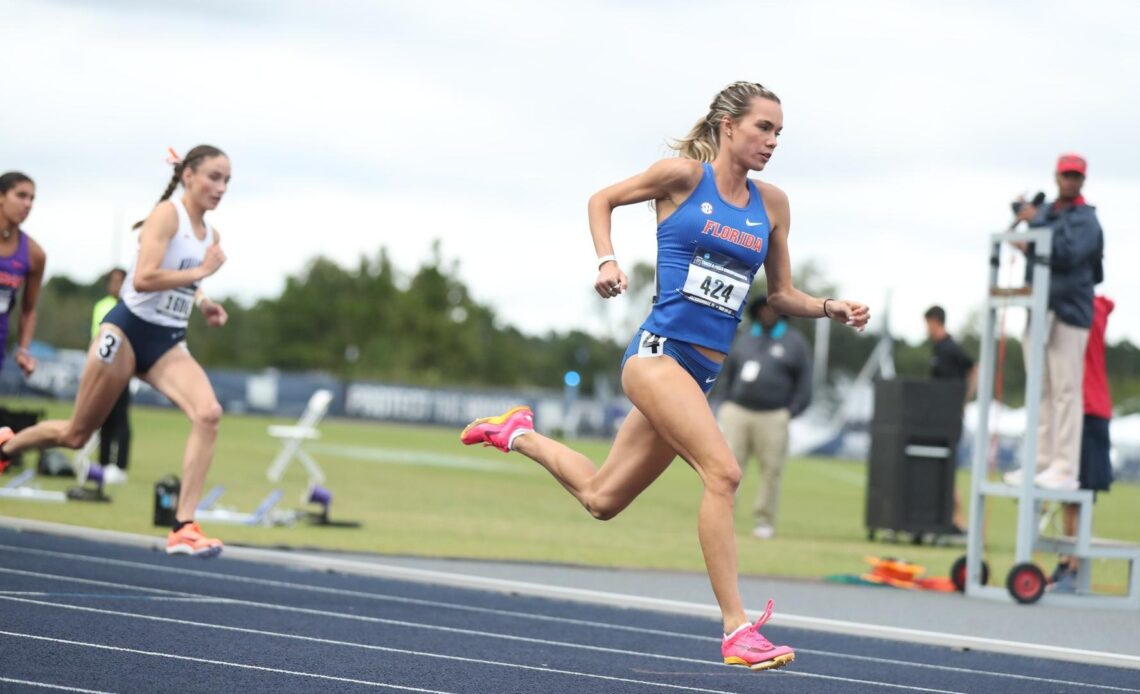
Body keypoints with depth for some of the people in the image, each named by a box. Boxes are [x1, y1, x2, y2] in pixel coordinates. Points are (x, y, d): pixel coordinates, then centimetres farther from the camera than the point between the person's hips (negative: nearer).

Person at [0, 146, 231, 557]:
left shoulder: (210, 235, 9)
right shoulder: (168, 214, -14)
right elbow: (143, 278, -26)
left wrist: (202, 302, 8)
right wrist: (201, 271, -21)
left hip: (167, 343, 6)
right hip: (127, 331, -6)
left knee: (208, 414, -22)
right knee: (76, 435, 6)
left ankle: (183, 529, -25)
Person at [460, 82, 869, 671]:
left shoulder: (772, 204, 10)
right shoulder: (684, 174, -3)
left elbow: (781, 296, 17)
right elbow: (602, 200, 10)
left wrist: (832, 309, -1)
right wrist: (607, 261, -6)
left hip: (702, 374, 7)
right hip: (658, 352, -7)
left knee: (600, 499, 17)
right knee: (722, 471, -25)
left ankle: (519, 433, 43)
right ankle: (736, 630, -22)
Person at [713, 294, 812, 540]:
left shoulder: (795, 342, 7)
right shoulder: (743, 339, 17)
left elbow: (804, 382, 4)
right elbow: (726, 375, 20)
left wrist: (790, 413, -4)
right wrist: (720, 407, 9)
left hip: (773, 417, -2)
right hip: (736, 413, 2)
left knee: (771, 470, -2)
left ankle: (765, 520, 6)